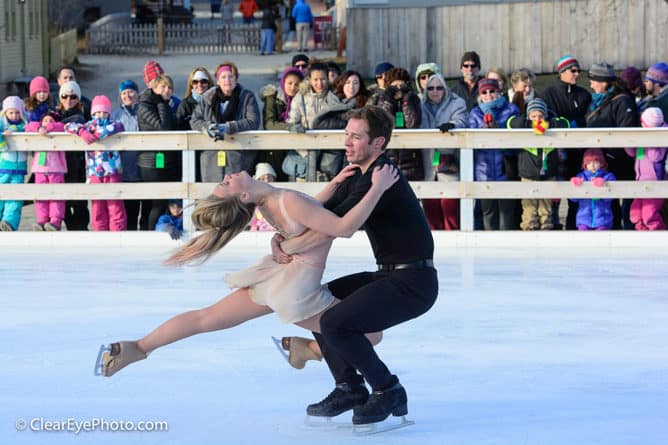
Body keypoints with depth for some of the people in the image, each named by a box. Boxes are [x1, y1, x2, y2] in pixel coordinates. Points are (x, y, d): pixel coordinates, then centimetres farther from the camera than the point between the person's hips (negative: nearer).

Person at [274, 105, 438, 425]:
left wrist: (286, 248, -12)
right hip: (387, 276, 10)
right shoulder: (358, 177, 12)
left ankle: (388, 390, -5)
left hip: (413, 283, -10)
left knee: (335, 323, -22)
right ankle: (349, 387, 16)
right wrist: (280, 236, -4)